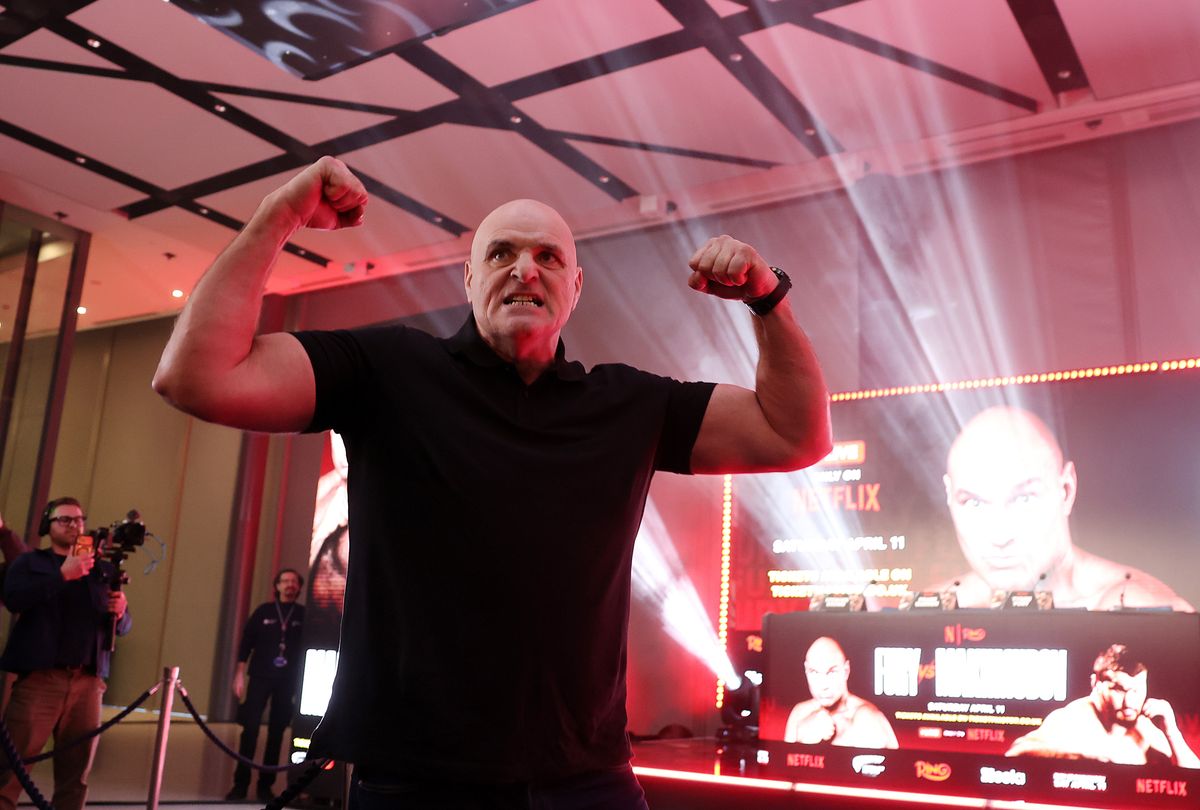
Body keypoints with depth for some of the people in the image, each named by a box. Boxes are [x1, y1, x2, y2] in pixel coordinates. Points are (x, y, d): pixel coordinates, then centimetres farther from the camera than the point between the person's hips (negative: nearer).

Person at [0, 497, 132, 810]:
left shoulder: (104, 569, 19)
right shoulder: (30, 562, 13)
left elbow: (123, 627, 17)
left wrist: (120, 612, -6)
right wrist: (62, 575, -16)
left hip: (87, 681, 3)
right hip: (39, 676, -3)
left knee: (75, 773, 1)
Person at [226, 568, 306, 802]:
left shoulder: (303, 615, 5)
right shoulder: (263, 611, 5)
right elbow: (246, 642, 4)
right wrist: (239, 674, -2)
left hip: (288, 681, 1)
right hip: (261, 677, 0)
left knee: (276, 733, 3)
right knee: (250, 730, -6)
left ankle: (265, 785, 10)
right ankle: (240, 784, 1)